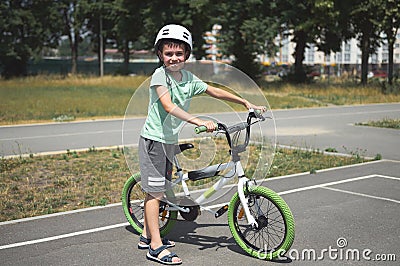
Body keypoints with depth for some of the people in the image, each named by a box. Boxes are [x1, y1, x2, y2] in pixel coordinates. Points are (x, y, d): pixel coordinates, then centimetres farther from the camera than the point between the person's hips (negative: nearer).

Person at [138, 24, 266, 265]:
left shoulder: (189, 78, 3)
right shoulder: (160, 75, -17)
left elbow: (215, 92, 13)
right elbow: (169, 106, -30)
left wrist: (246, 103, 12)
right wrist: (199, 122, -39)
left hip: (170, 141, 7)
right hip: (154, 139, -7)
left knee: (157, 190, 15)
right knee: (155, 191, -5)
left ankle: (147, 235, 28)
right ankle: (156, 246, 1)